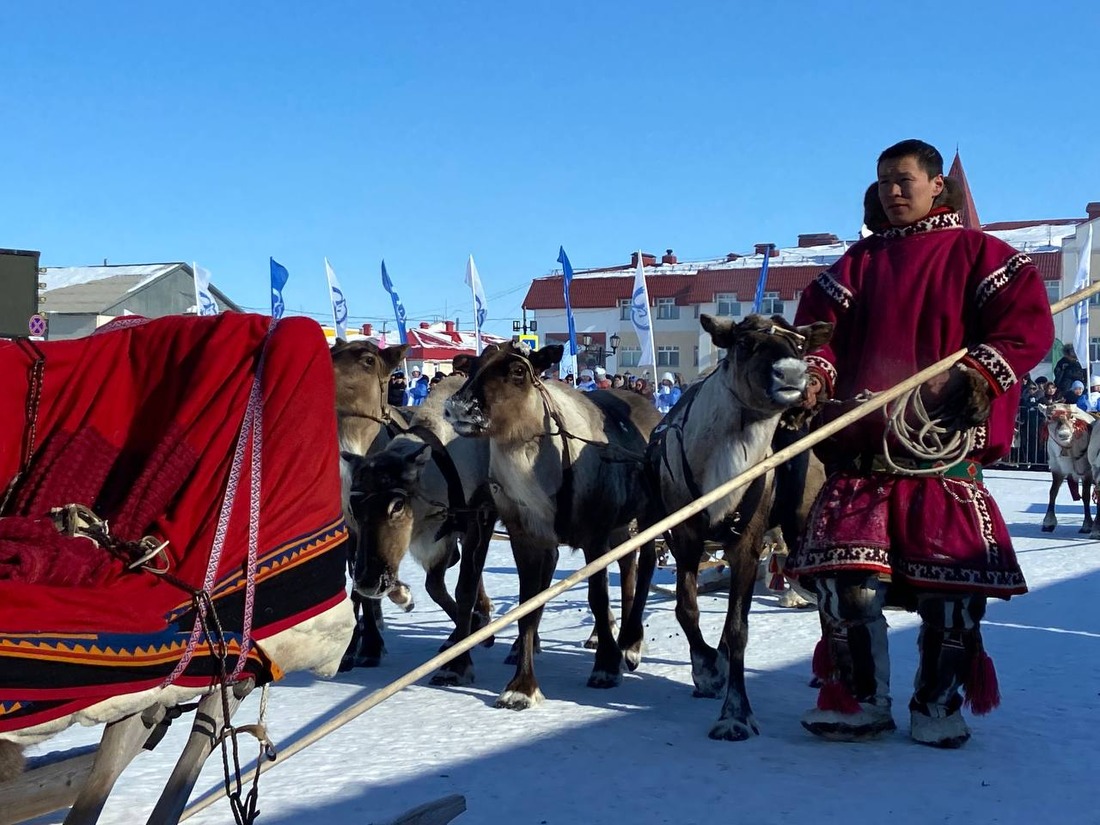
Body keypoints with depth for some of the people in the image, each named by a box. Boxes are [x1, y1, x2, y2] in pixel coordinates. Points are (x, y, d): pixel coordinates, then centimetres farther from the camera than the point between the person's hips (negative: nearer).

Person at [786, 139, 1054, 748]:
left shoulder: (978, 253, 8)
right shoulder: (860, 261, 19)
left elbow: (1029, 326, -2)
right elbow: (818, 322, 11)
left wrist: (972, 377, -16)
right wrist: (815, 372, -10)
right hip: (861, 446, 3)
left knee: (952, 582, -5)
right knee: (844, 577, -7)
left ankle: (938, 705, 15)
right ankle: (860, 700, 11)